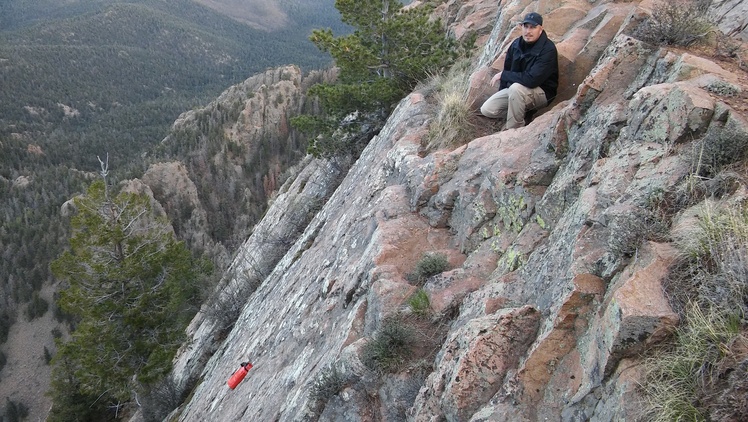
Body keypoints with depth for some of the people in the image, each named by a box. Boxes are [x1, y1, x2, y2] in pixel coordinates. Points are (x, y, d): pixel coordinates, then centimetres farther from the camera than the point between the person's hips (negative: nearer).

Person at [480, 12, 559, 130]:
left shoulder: (548, 49, -23)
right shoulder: (517, 44, -1)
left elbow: (532, 80, -32)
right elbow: (507, 68, 13)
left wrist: (502, 75, -21)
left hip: (541, 93, -7)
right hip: (514, 89, 7)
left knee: (516, 88, -38)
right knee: (486, 110, -9)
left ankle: (514, 129, -19)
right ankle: (522, 112, 8)